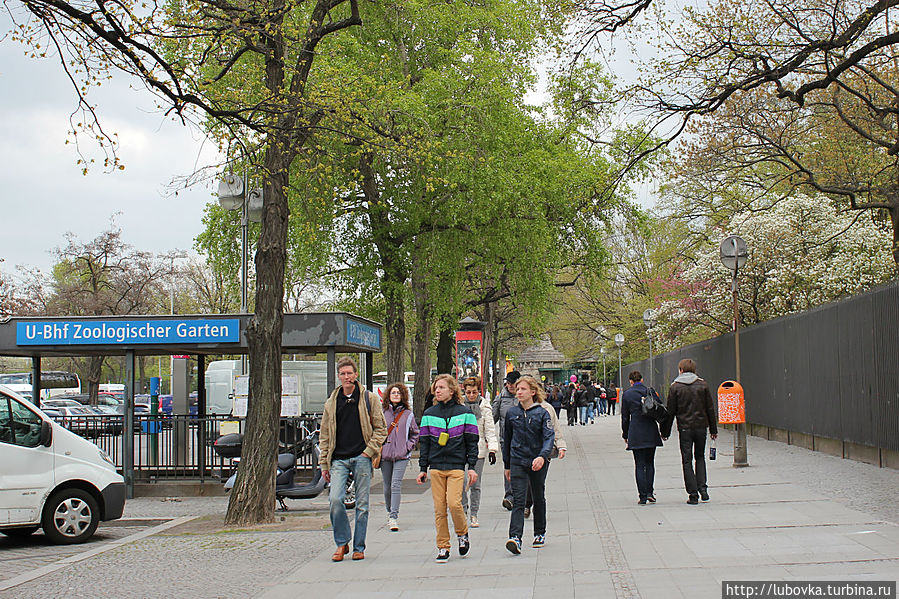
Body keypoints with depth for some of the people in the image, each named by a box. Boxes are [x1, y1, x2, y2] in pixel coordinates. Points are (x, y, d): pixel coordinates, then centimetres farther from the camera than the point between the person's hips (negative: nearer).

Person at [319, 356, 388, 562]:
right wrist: (324, 463, 10)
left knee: (362, 504, 1)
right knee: (335, 499, -13)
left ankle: (359, 547, 12)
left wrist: (370, 451, -6)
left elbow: (381, 429, 6)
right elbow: (324, 435, 15)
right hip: (339, 459, 2)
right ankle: (342, 543, 3)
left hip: (362, 458, -2)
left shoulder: (369, 399, 4)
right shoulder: (331, 403, 11)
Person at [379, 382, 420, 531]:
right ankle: (389, 512, 28)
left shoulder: (408, 414, 6)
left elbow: (415, 434, 15)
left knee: (396, 485, -12)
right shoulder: (382, 412, 5)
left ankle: (393, 518, -13)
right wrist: (378, 446, 0)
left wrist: (408, 446, 3)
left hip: (402, 456, -1)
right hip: (385, 455, 1)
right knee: (387, 487, 8)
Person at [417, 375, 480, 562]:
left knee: (454, 503, -16)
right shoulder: (429, 414, 10)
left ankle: (462, 534, 10)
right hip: (436, 467, 3)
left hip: (456, 466, -3)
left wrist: (472, 467, -2)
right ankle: (443, 547, 8)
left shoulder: (464, 413, 3)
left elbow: (472, 442, 4)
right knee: (439, 508, -1)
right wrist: (423, 468, 9)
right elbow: (424, 443, 14)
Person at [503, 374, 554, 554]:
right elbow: (507, 439, 14)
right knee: (518, 500, -11)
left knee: (539, 498, 14)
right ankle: (515, 538, -22)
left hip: (538, 462, -1)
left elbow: (549, 437, -14)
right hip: (517, 463, 1)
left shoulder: (542, 413, -4)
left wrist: (542, 456, -32)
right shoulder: (511, 413, 5)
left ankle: (540, 533, 31)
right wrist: (507, 465, 16)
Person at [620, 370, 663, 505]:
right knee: (650, 463, 14)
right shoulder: (651, 392, 2)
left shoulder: (626, 394, -2)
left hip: (636, 434, -2)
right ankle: (649, 492, 5)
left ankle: (642, 496, -1)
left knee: (639, 465, 2)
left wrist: (625, 435, 11)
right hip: (651, 433, 2)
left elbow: (625, 417, 1)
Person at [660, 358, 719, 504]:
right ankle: (702, 487, 4)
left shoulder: (675, 387, -3)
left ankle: (693, 494, 0)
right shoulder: (703, 385, 3)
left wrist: (665, 432, 7)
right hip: (701, 426, 2)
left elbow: (670, 411, -1)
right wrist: (713, 429, 14)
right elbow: (710, 409, 6)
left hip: (685, 428, -2)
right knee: (700, 457, 18)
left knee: (687, 461, 3)